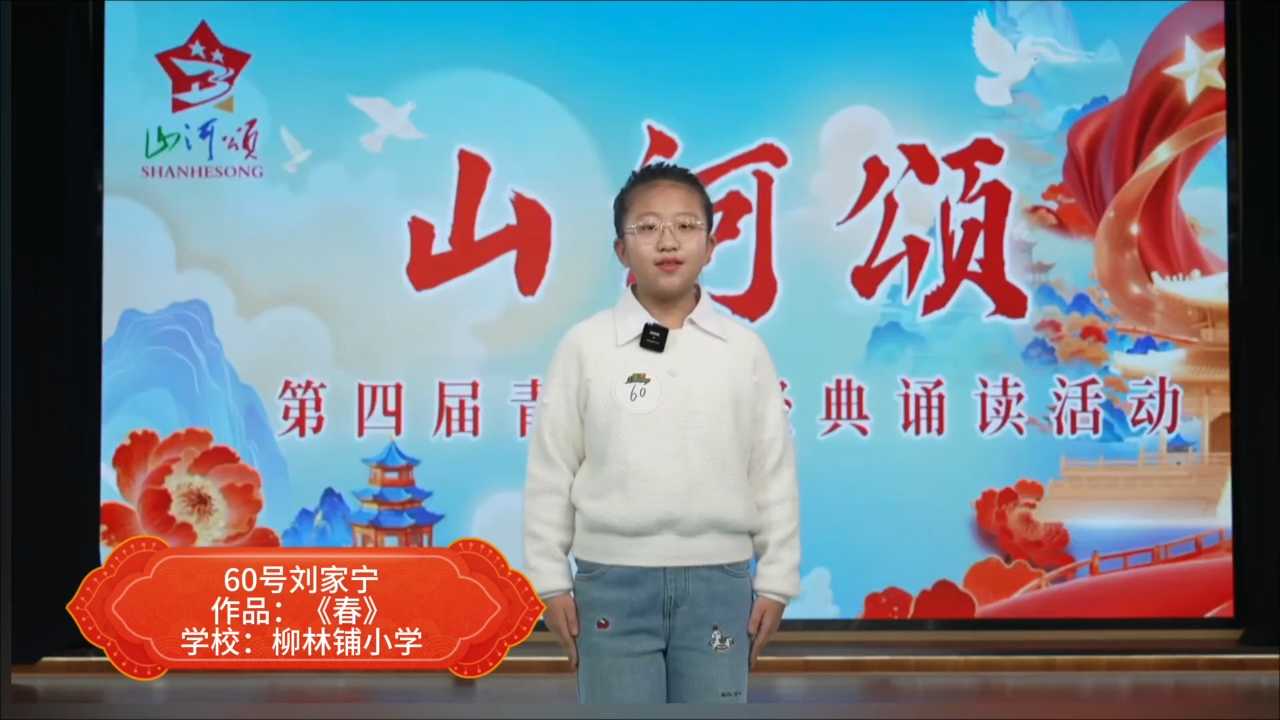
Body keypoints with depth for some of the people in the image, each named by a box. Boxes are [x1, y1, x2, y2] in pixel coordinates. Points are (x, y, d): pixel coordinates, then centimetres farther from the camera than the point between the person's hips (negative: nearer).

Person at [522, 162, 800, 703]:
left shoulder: (744, 348, 2)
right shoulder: (585, 346, -1)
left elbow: (774, 472, 5)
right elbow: (551, 471, 2)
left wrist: (775, 581, 3)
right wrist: (551, 580, 1)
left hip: (718, 581, 1)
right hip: (614, 580, -1)